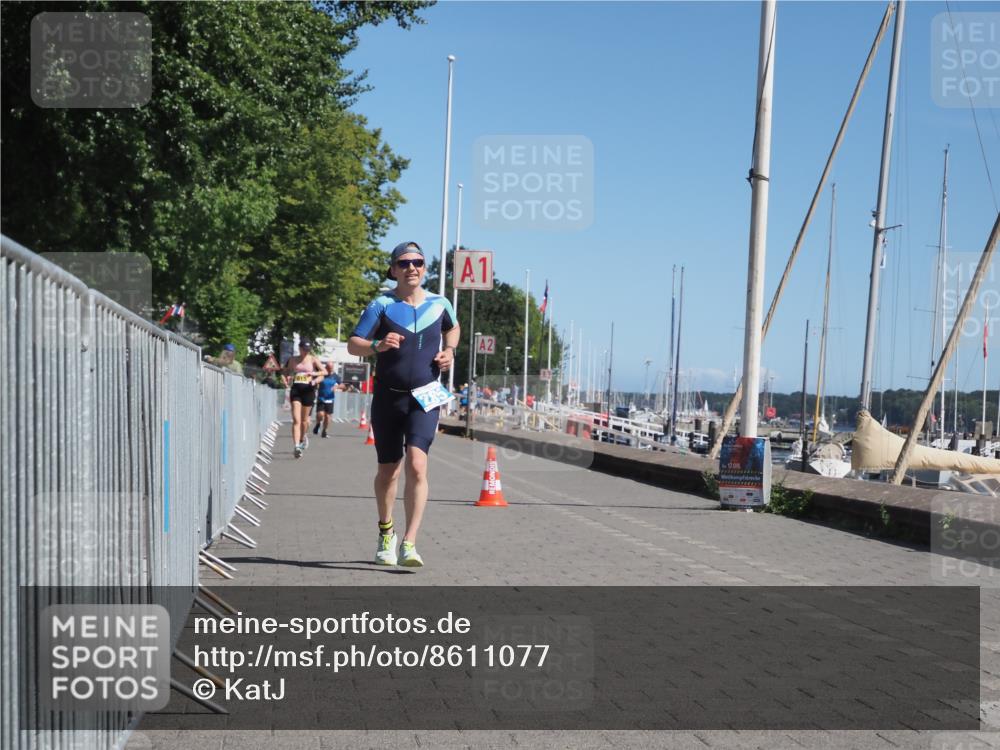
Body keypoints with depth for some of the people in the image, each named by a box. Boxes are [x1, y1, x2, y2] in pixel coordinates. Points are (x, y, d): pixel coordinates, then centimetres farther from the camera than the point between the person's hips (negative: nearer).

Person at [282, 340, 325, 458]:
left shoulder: (313, 360, 3)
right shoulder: (293, 360, 10)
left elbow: (325, 372, -6)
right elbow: (285, 372, 24)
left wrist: (314, 374, -23)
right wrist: (286, 380, 4)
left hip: (308, 390, -1)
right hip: (296, 390, 1)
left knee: (304, 419, 12)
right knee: (296, 420, -12)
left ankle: (303, 438, 41)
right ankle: (297, 446, -20)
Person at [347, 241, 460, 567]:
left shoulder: (439, 304, 6)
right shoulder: (382, 305, -2)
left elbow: (453, 328, 29)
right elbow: (353, 345, -7)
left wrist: (449, 351, 9)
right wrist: (378, 345, -27)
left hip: (425, 398, 0)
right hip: (388, 397, 0)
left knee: (417, 465, -19)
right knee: (388, 470, 10)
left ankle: (408, 544, -22)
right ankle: (386, 533, 35)